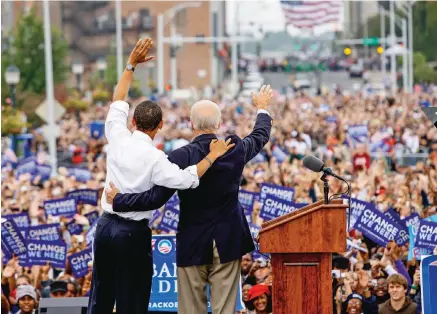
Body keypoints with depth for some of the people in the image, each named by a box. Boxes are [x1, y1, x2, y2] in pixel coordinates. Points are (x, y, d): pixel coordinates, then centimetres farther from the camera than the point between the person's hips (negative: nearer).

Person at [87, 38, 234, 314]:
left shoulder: (118, 138, -2)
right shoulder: (153, 158, -17)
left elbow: (118, 102, 12)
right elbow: (186, 179, -26)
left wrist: (131, 66, 16)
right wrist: (212, 156, -18)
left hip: (106, 225, 6)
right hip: (134, 231, -6)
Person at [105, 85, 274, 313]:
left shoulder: (180, 157, -15)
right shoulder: (235, 149, -4)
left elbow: (156, 198, -15)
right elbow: (260, 136, 18)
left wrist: (118, 200, -1)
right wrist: (262, 108, 38)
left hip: (192, 243, -2)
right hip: (228, 242, 2)